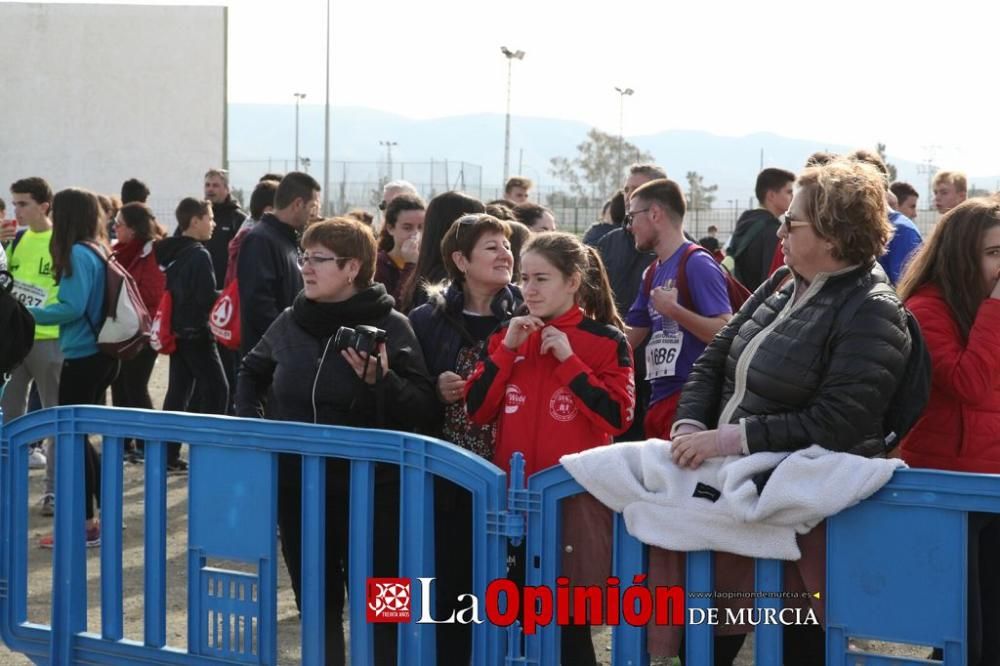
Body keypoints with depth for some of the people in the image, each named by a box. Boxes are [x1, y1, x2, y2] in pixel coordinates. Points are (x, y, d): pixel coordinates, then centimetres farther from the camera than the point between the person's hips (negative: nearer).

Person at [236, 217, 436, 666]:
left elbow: (423, 411, -15)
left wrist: (380, 380, -30)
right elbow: (252, 372, 23)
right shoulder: (291, 321, 3)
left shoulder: (391, 326, -10)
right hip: (298, 489, 5)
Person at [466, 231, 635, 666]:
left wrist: (568, 360, -15)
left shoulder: (605, 340, -4)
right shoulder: (509, 335, 10)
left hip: (575, 494, -4)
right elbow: (478, 411, 3)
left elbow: (616, 417, -13)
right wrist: (506, 350, -7)